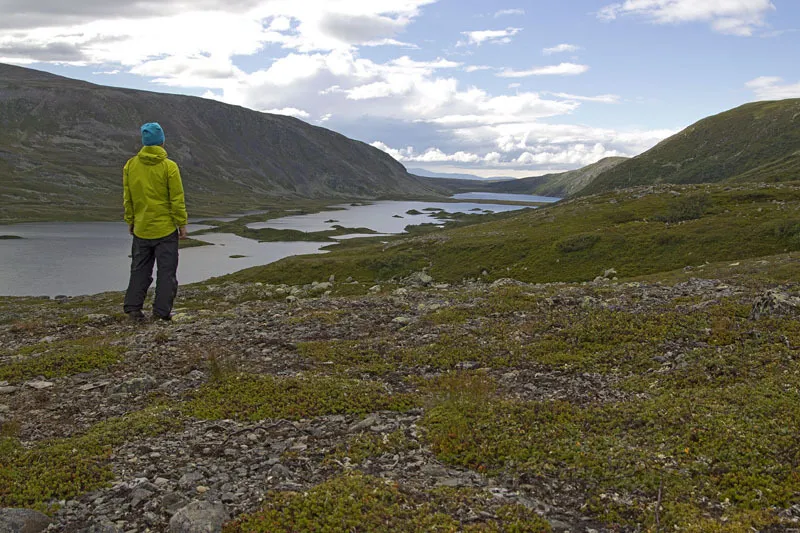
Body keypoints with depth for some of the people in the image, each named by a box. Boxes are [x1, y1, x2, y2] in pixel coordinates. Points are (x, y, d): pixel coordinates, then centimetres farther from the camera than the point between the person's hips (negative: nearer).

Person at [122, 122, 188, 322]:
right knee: (166, 271, 3)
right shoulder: (169, 167, -11)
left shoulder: (130, 165, 2)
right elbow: (177, 199, -10)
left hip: (141, 229, 4)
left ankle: (133, 308, 13)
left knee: (139, 269, 14)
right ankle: (161, 311, 3)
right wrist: (182, 224, -3)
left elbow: (127, 198, 7)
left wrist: (130, 221, 17)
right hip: (165, 229, -4)